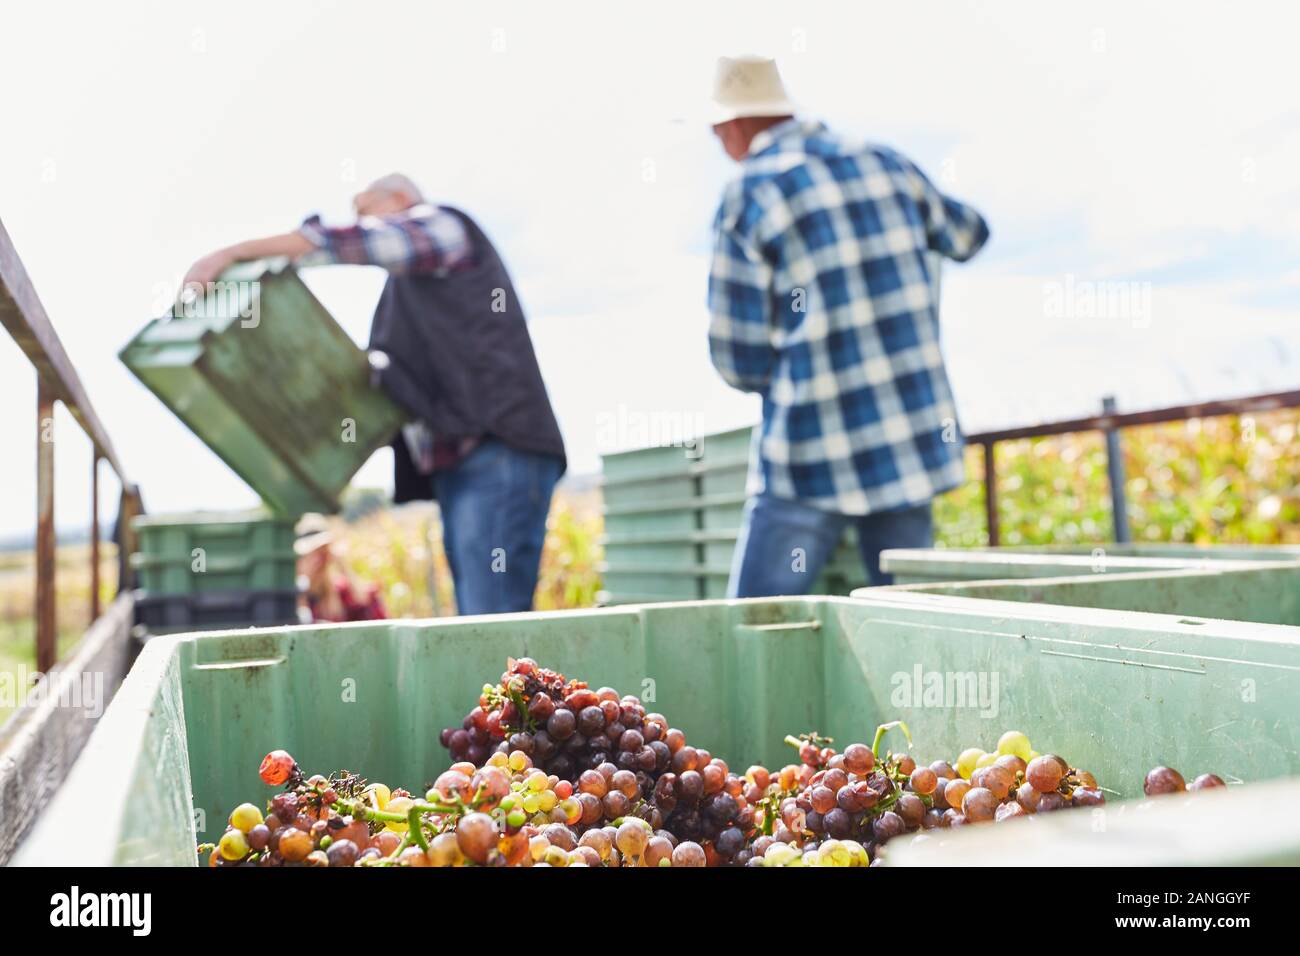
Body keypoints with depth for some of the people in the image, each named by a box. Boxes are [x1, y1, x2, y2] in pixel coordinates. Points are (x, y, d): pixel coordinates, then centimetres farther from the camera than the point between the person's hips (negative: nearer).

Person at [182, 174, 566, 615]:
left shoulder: (442, 225, 9)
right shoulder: (406, 290, 31)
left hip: (498, 453, -9)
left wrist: (234, 253, -6)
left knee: (493, 628, -16)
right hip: (456, 468, 9)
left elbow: (350, 241, -7)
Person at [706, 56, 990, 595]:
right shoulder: (885, 165, 8)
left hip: (814, 459, -5)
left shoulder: (747, 197, -7)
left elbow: (740, 362, -7)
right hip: (914, 445, 6)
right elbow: (967, 235, 27)